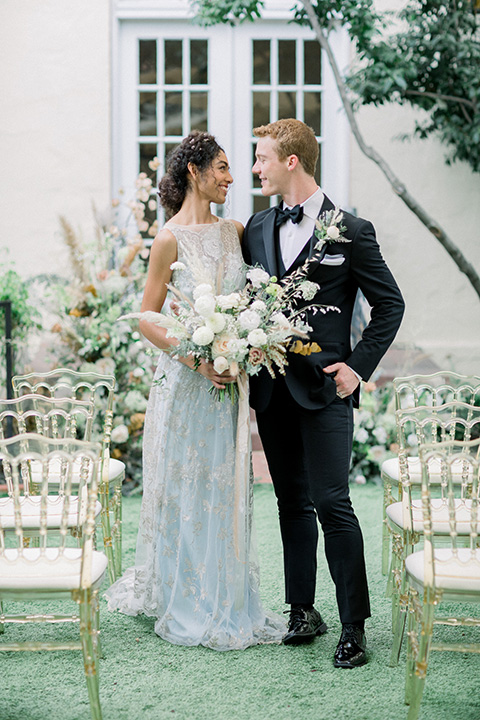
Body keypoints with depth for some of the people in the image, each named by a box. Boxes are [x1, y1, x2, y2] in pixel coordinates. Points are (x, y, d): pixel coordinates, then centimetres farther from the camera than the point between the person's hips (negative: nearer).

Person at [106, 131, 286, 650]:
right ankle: (184, 605, 17)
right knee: (185, 488, 3)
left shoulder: (234, 232, 8)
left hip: (227, 379, 6)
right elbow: (147, 318, -9)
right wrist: (196, 359, -18)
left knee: (225, 487, 11)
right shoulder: (170, 238, -9)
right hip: (184, 380, -5)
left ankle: (226, 601, 23)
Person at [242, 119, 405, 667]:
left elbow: (390, 304, 0)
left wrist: (358, 366, -6)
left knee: (332, 504, -8)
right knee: (292, 503, 12)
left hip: (323, 389, -5)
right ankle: (302, 610, 22)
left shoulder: (351, 231, -4)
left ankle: (353, 626, 2)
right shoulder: (256, 229, 11)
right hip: (272, 388, 5)